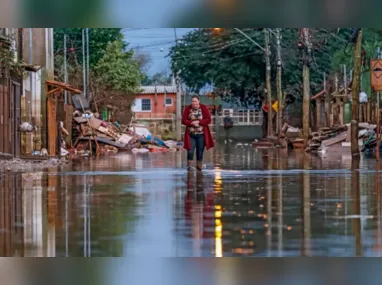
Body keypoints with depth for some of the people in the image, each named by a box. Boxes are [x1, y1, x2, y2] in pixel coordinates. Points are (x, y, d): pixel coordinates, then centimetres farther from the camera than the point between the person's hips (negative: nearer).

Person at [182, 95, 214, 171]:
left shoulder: (204, 108, -2)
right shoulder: (188, 109, 0)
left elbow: (208, 120, -6)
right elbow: (183, 120, -2)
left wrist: (198, 122, -18)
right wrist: (192, 123, -19)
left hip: (201, 134, 0)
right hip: (191, 135, 0)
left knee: (200, 153, 5)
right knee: (190, 152, -12)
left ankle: (199, 169, 14)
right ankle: (189, 167, -4)